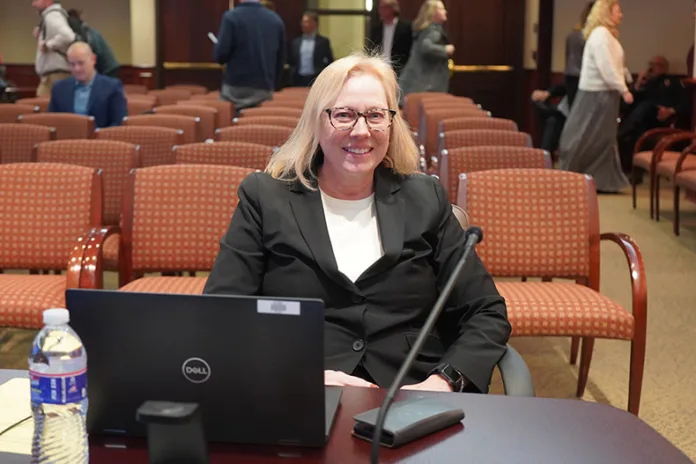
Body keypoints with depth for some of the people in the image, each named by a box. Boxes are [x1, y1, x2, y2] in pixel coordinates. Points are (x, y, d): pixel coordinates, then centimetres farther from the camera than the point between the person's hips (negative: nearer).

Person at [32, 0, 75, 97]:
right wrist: (40, 38, 10)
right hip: (52, 74, 10)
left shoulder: (52, 15, -12)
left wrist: (47, 45, -18)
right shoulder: (49, 16, 18)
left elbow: (68, 36, -31)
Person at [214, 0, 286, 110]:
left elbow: (221, 54, -11)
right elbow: (281, 59, 10)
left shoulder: (231, 17, -6)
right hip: (265, 88, 3)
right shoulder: (276, 19, 5)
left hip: (236, 87, -3)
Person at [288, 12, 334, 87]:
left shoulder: (323, 41, 3)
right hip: (299, 80, 3)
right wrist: (293, 76, 1)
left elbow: (330, 62, 3)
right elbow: (291, 61, 15)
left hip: (316, 80, -3)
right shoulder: (296, 42, 13)